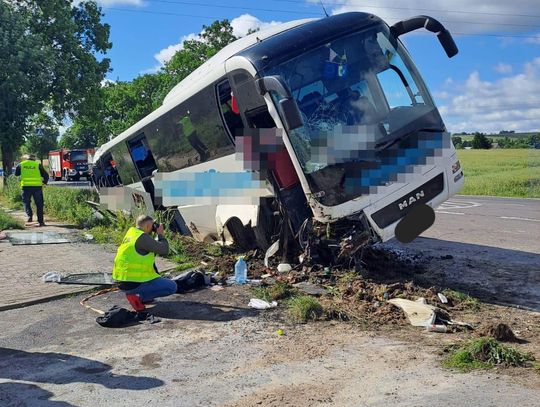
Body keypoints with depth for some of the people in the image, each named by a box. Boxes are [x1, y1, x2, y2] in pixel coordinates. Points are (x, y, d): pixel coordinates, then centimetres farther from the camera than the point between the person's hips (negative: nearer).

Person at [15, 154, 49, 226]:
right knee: (39, 204, 6)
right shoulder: (38, 165, 5)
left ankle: (29, 216, -7)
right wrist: (44, 182, 21)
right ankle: (40, 221, 4)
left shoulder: (21, 164, 8)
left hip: (26, 186, 0)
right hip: (37, 186, 0)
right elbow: (46, 175, 5)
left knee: (26, 202, 16)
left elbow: (16, 174, 21)